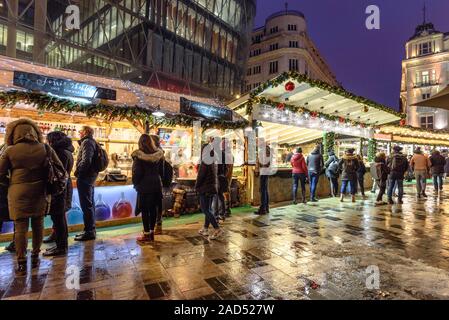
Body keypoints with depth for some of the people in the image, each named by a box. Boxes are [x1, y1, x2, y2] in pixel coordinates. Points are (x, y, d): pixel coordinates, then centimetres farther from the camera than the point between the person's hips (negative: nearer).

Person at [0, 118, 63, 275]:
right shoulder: (45, 149, -2)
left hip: (18, 194, -1)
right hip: (39, 194, 2)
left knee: (20, 228, 5)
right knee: (38, 225, 14)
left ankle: (21, 264, 11)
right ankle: (35, 257, 25)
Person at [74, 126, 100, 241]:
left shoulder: (87, 142, -12)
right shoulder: (92, 142, 18)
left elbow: (86, 160, -23)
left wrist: (77, 171, -12)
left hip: (85, 178, -10)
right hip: (90, 177, 10)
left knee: (86, 205, -6)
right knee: (90, 204, 14)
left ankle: (89, 231, 0)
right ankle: (91, 230, 24)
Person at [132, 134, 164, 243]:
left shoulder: (139, 156, -10)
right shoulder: (159, 154, 5)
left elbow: (136, 172, -9)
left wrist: (135, 183, 6)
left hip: (144, 186, -5)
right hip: (156, 185, 5)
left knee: (145, 210, 3)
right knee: (153, 209, 10)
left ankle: (146, 234, 9)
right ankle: (151, 232, 19)